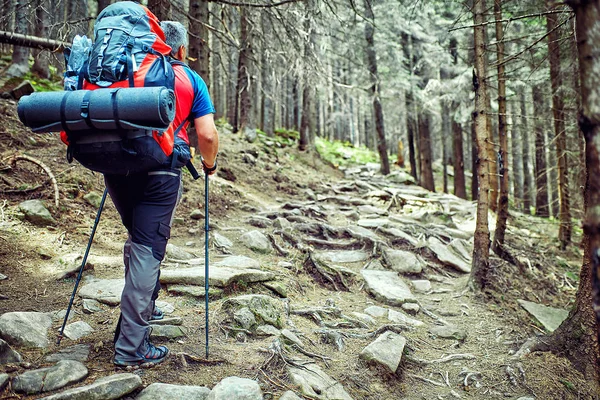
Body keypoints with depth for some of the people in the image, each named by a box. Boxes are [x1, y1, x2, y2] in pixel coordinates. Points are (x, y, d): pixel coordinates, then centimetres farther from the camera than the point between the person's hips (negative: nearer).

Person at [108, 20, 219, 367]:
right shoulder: (190, 79, 8)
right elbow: (207, 134, -2)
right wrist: (210, 165, 15)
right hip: (161, 169, -4)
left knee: (138, 237, 24)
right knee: (148, 249, -3)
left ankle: (143, 306, 33)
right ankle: (131, 348, -1)